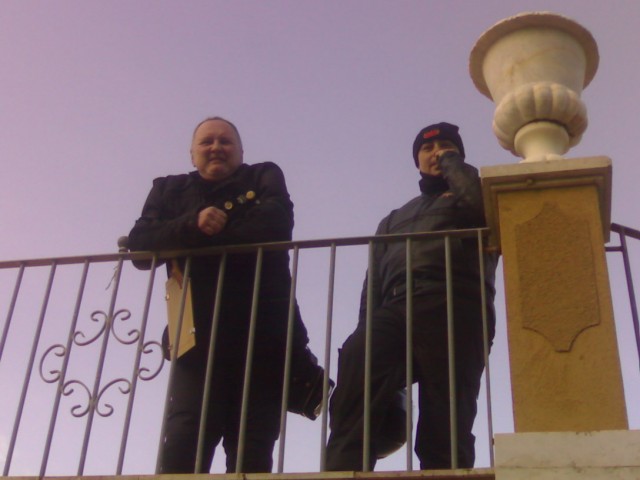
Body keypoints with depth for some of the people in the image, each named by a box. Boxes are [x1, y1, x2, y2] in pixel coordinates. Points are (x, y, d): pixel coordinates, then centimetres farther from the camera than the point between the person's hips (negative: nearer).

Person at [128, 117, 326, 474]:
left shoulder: (265, 177, 16)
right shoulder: (169, 190, 20)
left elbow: (276, 224, -5)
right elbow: (139, 245, 4)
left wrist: (201, 238, -5)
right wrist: (193, 224, -13)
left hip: (262, 334, 0)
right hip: (199, 337, 1)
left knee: (252, 445, -3)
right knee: (185, 438, -15)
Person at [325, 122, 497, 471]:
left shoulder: (470, 196, 28)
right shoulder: (394, 220, 38)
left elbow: (481, 204, -1)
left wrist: (452, 162, 17)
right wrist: (367, 331, 4)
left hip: (452, 308, -2)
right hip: (395, 310, 3)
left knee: (443, 425, -15)